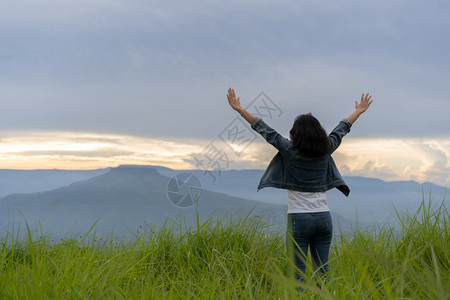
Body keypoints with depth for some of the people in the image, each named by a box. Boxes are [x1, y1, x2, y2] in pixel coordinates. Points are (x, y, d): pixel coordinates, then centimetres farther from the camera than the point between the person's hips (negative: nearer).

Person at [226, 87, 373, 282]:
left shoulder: (290, 151, -8)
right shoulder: (326, 150, 3)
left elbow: (265, 130, -2)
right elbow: (341, 129, 18)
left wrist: (239, 109, 5)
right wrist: (359, 111, 35)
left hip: (298, 219, -4)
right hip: (323, 218, 4)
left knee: (301, 275, -1)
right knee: (321, 273, 9)